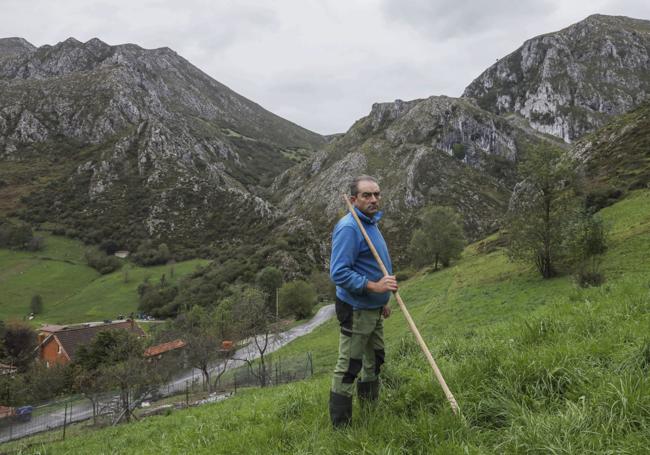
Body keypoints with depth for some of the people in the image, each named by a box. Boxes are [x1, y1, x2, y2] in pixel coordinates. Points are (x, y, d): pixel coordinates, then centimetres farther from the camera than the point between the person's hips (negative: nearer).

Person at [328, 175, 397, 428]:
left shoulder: (371, 224, 11)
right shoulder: (348, 228, -21)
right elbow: (339, 273, -27)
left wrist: (383, 300, 24)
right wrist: (374, 286, -30)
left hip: (373, 309, 10)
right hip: (355, 310, -10)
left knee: (374, 361, 22)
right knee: (348, 368, -3)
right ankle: (340, 425, 6)